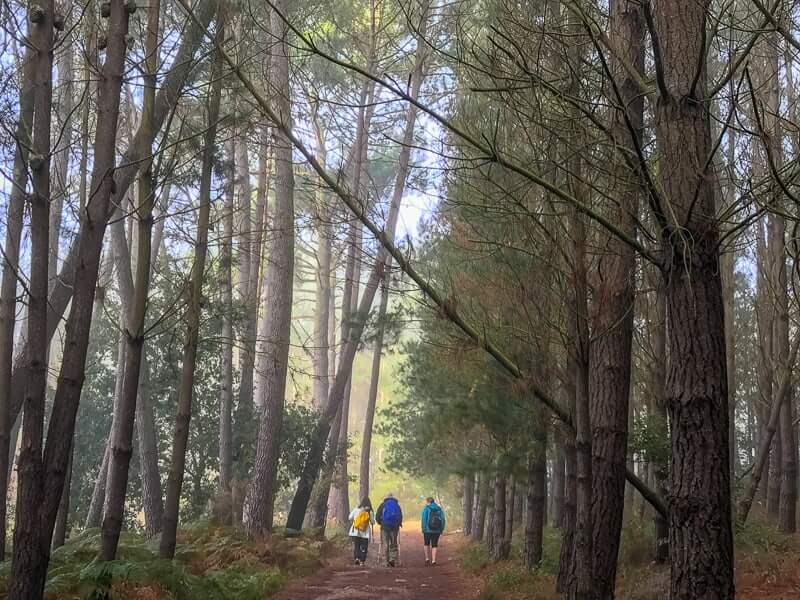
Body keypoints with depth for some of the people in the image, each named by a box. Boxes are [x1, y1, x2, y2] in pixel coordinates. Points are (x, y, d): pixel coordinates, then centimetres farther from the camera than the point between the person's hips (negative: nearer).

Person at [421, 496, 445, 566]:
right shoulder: (439, 509, 6)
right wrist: (441, 530, 10)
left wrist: (423, 529, -5)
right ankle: (433, 561, 3)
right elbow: (443, 519, 5)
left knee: (427, 544, 16)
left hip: (428, 530, -2)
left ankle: (427, 559, 10)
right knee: (434, 545, 8)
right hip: (437, 531, 2)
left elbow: (423, 520, -10)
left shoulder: (426, 509, -5)